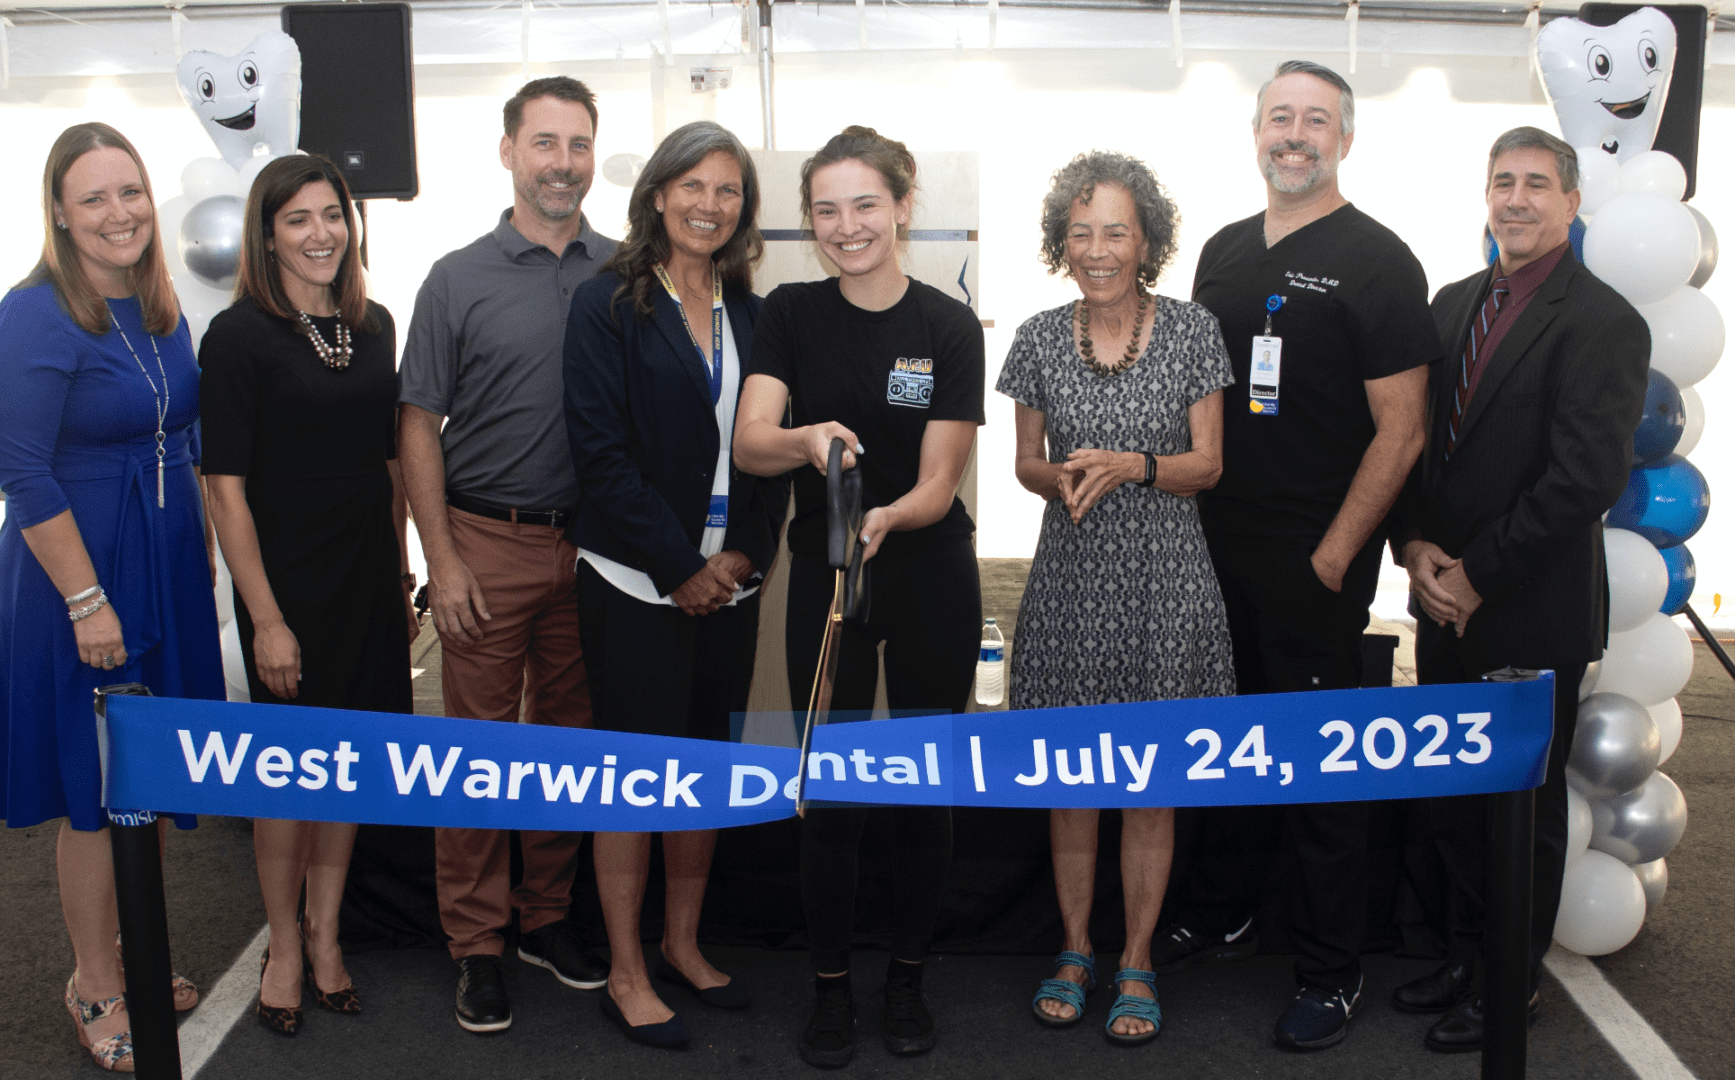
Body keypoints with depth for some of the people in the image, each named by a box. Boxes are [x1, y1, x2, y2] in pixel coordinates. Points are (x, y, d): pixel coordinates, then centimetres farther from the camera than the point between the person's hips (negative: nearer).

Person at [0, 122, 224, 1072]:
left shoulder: (160, 311, 7)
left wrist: (200, 559, 14)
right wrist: (86, 600, -19)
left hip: (168, 570, 7)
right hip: (79, 576, -7)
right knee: (93, 789, 4)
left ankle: (127, 948, 34)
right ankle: (95, 986, 21)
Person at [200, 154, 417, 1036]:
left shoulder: (374, 327, 7)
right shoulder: (239, 336, -9)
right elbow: (226, 488, -12)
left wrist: (401, 574, 11)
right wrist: (266, 617, -15)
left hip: (369, 581, 5)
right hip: (287, 587, -5)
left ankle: (324, 933, 28)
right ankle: (284, 948, 23)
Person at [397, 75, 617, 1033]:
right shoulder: (459, 280, -1)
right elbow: (418, 426, -1)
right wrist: (443, 561, -7)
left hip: (594, 546, 3)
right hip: (489, 547, -2)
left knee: (570, 737, 11)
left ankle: (547, 916, 26)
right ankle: (476, 943, 14)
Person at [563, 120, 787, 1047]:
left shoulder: (751, 315, 10)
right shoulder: (608, 304, -4)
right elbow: (601, 449, -11)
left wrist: (745, 553, -4)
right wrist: (679, 567, -13)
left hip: (729, 580, 5)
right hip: (637, 582, -5)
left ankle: (682, 946, 28)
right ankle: (625, 974, 14)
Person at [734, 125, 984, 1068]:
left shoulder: (949, 327, -7)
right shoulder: (790, 315, -2)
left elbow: (938, 482, -11)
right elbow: (750, 443, -14)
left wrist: (885, 517, -32)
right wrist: (806, 441, -36)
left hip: (930, 577, -1)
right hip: (823, 576, 1)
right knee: (829, 791, 4)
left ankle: (908, 975, 27)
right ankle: (830, 987, 19)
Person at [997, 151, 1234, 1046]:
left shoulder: (1192, 331, -1)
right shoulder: (1040, 339, 3)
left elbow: (1207, 463, -1)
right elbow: (1026, 463, 9)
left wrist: (1133, 466, -19)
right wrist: (1060, 479, -14)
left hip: (1165, 579, -1)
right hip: (1071, 577, 2)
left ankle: (1137, 960, 20)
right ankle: (1075, 948, 26)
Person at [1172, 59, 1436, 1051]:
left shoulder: (1376, 262, -7)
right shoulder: (1225, 252, 11)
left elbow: (1401, 431, -10)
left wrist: (1334, 558, -13)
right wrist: (1187, 514, 8)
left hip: (1317, 566, -5)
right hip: (1216, 550, 6)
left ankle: (1333, 970, 17)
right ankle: (1220, 914, 33)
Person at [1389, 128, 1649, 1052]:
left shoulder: (1603, 323, -13)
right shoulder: (1452, 305, 9)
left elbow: (1587, 478, -20)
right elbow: (1411, 436, 10)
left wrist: (1477, 575, -16)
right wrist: (1416, 549, -5)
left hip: (1533, 613, -6)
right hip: (1445, 601, 6)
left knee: (1525, 805, 9)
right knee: (1452, 799, 16)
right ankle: (1464, 953, 34)